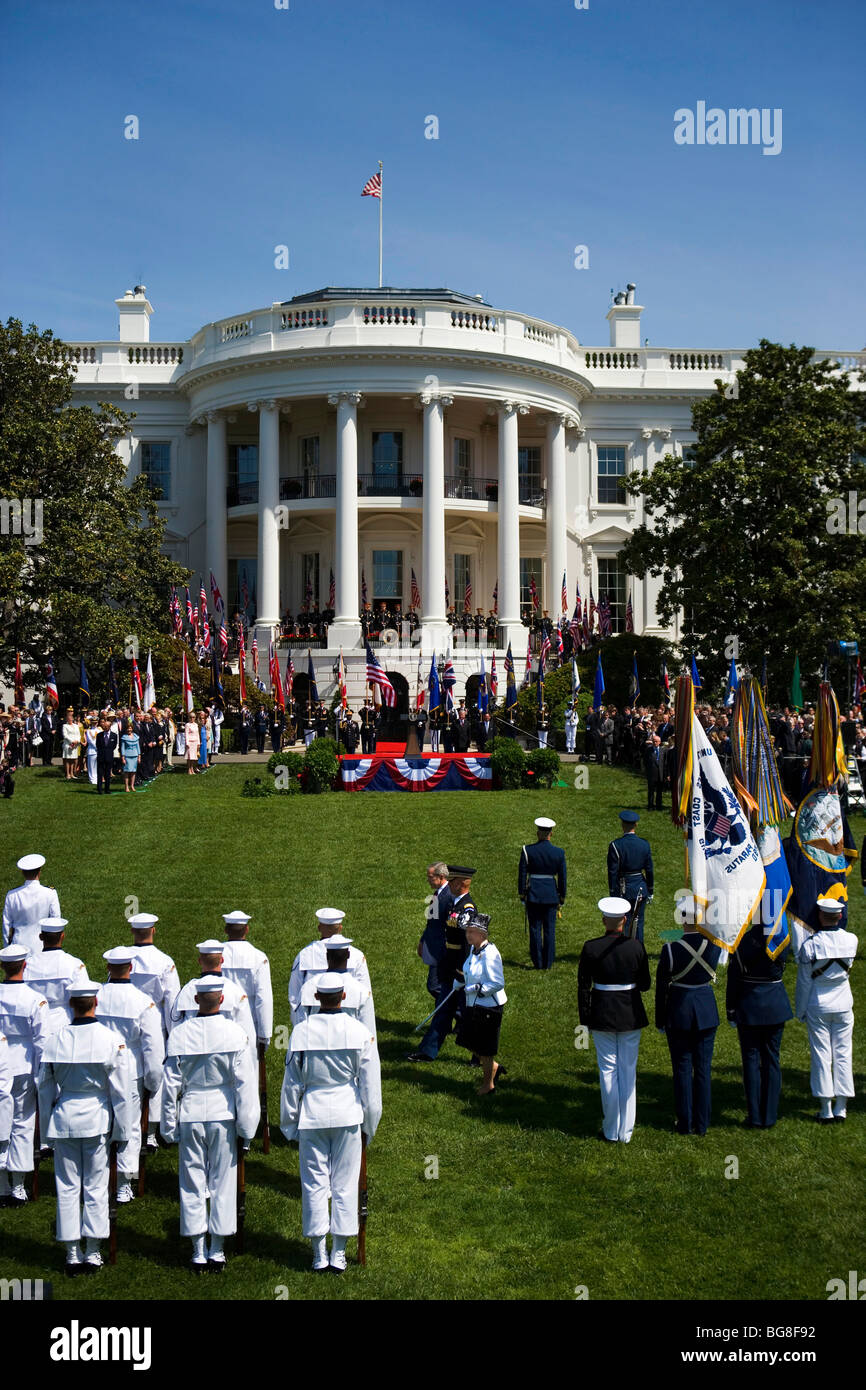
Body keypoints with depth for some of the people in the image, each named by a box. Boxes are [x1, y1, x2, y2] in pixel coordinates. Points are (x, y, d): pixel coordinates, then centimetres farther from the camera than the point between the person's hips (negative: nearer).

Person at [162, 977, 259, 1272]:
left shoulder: (179, 1034, -6)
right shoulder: (233, 1033, -9)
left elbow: (171, 1084, -1)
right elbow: (244, 1082, -6)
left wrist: (169, 1126, 9)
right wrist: (246, 1126, 2)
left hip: (190, 1115, 1)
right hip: (222, 1115, -1)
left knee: (192, 1184, 9)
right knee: (222, 1182, 8)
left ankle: (198, 1253, 15)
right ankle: (217, 1252, 14)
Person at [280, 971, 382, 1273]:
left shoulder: (301, 1032, -9)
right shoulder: (360, 1032, -7)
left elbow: (291, 1083, -1)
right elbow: (370, 1084, 0)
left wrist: (289, 1124, 11)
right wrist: (370, 1123, 13)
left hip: (311, 1116, 0)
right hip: (347, 1115, 1)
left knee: (314, 1183, 8)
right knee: (344, 1183, 9)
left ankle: (319, 1254, 14)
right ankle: (339, 1253, 15)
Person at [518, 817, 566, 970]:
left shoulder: (527, 851, -7)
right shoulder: (559, 853, -3)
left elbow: (522, 874, -4)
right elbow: (562, 878, 2)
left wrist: (522, 896, 5)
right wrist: (561, 899, 12)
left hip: (533, 894, -1)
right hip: (551, 894, 1)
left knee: (535, 929, 6)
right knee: (550, 929, 8)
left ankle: (538, 963, 10)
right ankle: (548, 963, 11)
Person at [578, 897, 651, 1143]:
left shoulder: (591, 948, -10)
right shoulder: (636, 946, -9)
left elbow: (583, 986, -4)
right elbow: (645, 985, -1)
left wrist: (585, 1019, 5)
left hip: (602, 1015, -1)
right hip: (631, 1014, 1)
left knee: (608, 1072, 8)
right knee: (628, 1071, 10)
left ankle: (611, 1131, 14)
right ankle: (626, 1131, 15)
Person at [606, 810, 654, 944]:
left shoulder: (615, 845, -15)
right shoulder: (644, 844, -4)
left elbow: (613, 873, -12)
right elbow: (649, 870, 2)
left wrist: (613, 895, -5)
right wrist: (650, 892, 13)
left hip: (623, 889, -3)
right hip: (641, 888, 3)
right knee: (638, 923, 13)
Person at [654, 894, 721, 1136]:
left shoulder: (670, 950, -18)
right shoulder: (714, 945, -14)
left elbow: (661, 989, -7)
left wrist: (660, 1021, 5)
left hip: (679, 1012, -2)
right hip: (706, 1011, 2)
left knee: (682, 1068, 10)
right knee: (703, 1067, 12)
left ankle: (685, 1123, 17)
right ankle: (702, 1123, 19)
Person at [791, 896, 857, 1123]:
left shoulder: (810, 945, -15)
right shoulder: (851, 940, -8)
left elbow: (804, 982, -8)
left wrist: (800, 1010, 6)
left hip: (817, 1008, -2)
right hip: (843, 1006, 2)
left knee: (821, 1055, 3)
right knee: (843, 1054, 9)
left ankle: (826, 1109, 6)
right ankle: (841, 1107, 12)